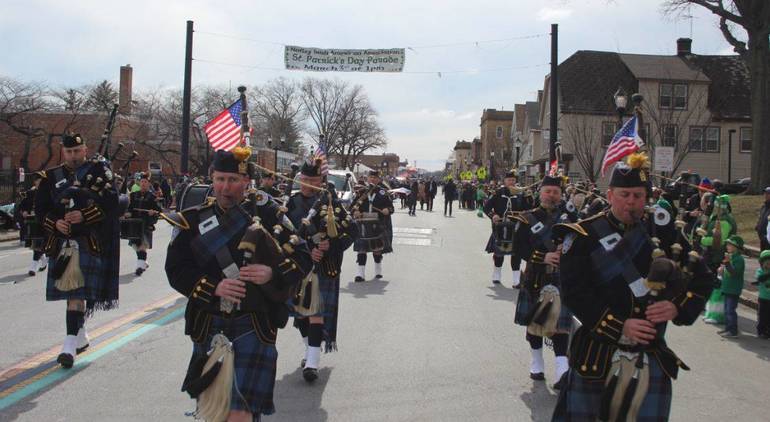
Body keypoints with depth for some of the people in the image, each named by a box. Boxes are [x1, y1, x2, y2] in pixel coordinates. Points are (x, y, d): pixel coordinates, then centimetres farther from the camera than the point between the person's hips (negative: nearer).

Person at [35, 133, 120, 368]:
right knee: (72, 293, 14)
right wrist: (55, 223, -11)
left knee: (77, 293, -11)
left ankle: (71, 343, -12)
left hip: (90, 243, -4)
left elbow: (111, 202, -8)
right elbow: (40, 208, 8)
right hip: (61, 244, 4)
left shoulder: (99, 171, 2)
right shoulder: (51, 177, 12)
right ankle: (81, 336, 30)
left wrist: (85, 215, -19)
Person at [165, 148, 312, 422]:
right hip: (209, 327, 3)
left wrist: (272, 273, -20)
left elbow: (302, 259, -1)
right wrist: (213, 287, -18)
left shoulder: (268, 215, -1)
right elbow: (176, 269, -3)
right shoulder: (193, 220, 2)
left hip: (255, 327, -3)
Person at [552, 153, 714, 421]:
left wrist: (678, 307, -10)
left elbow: (703, 278, 9)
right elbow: (574, 292, -13)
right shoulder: (584, 236, -5)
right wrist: (619, 326, -20)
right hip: (596, 355, -3)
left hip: (652, 358, 3)